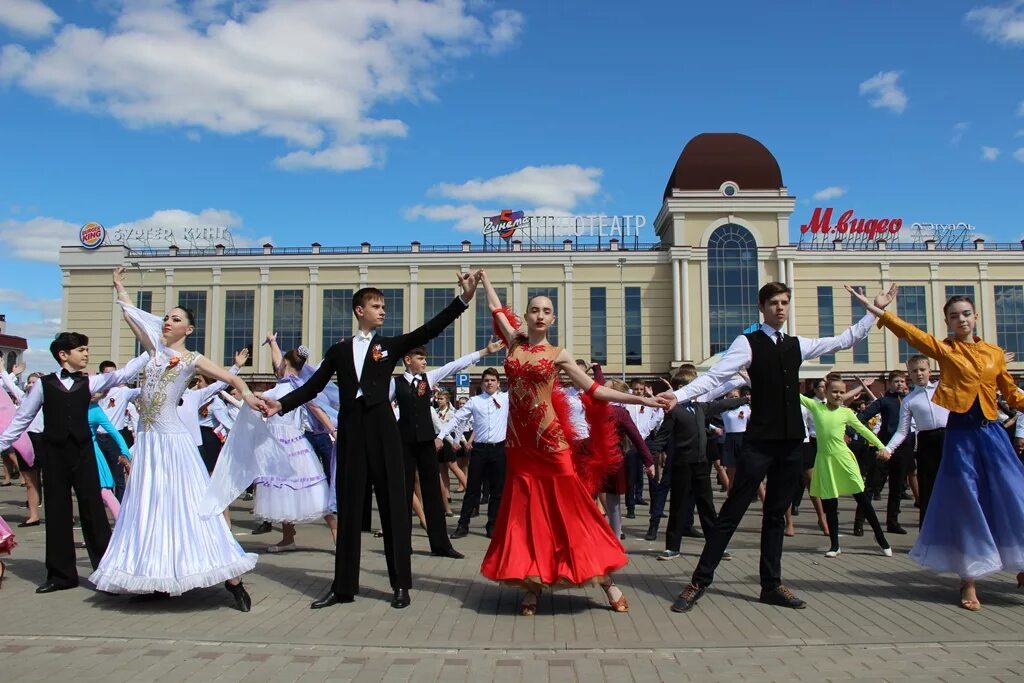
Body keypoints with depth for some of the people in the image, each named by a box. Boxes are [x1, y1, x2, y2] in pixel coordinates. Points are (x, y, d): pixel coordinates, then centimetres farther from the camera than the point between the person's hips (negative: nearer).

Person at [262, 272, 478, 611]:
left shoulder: (390, 345, 8)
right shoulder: (339, 350, 12)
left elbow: (428, 330, -3)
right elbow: (314, 386, 10)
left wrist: (463, 299, -13)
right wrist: (282, 403, -4)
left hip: (382, 430, -1)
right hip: (351, 431, 2)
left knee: (393, 504, 2)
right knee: (348, 507, 7)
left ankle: (401, 584, 10)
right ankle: (343, 586, 15)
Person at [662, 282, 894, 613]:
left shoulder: (797, 345, 13)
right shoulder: (748, 342, -4)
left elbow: (846, 339, 24)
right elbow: (714, 376, -14)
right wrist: (680, 394, -28)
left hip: (792, 442, 6)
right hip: (760, 442, -5)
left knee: (776, 514, 13)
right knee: (732, 512, -4)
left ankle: (772, 585, 23)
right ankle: (699, 582, 3)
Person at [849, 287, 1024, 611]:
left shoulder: (994, 353, 9)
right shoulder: (944, 349, 0)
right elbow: (911, 333, -16)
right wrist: (879, 312, -28)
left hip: (991, 433, 3)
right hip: (960, 434, -3)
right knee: (965, 504, 1)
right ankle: (968, 581, 12)